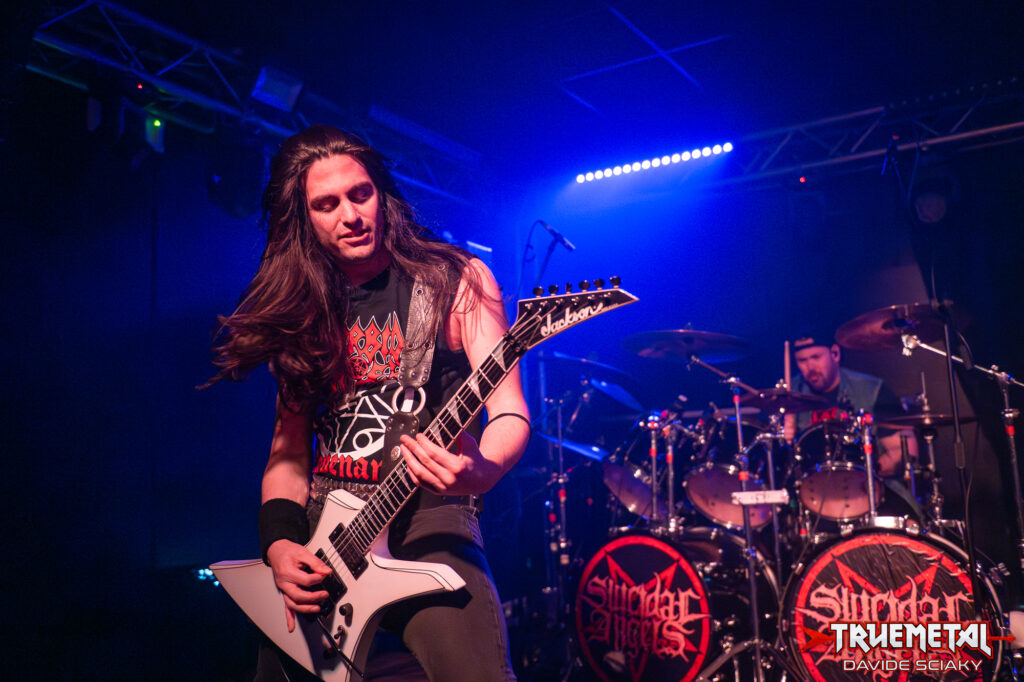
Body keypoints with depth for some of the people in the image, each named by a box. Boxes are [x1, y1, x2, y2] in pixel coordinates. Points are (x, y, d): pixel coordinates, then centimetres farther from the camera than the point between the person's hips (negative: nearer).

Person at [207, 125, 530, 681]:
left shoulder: (455, 279, 0)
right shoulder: (302, 309, 12)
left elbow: (509, 410, -7)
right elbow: (288, 446, 15)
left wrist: (481, 471, -29)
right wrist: (280, 542, -2)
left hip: (425, 515, -4)